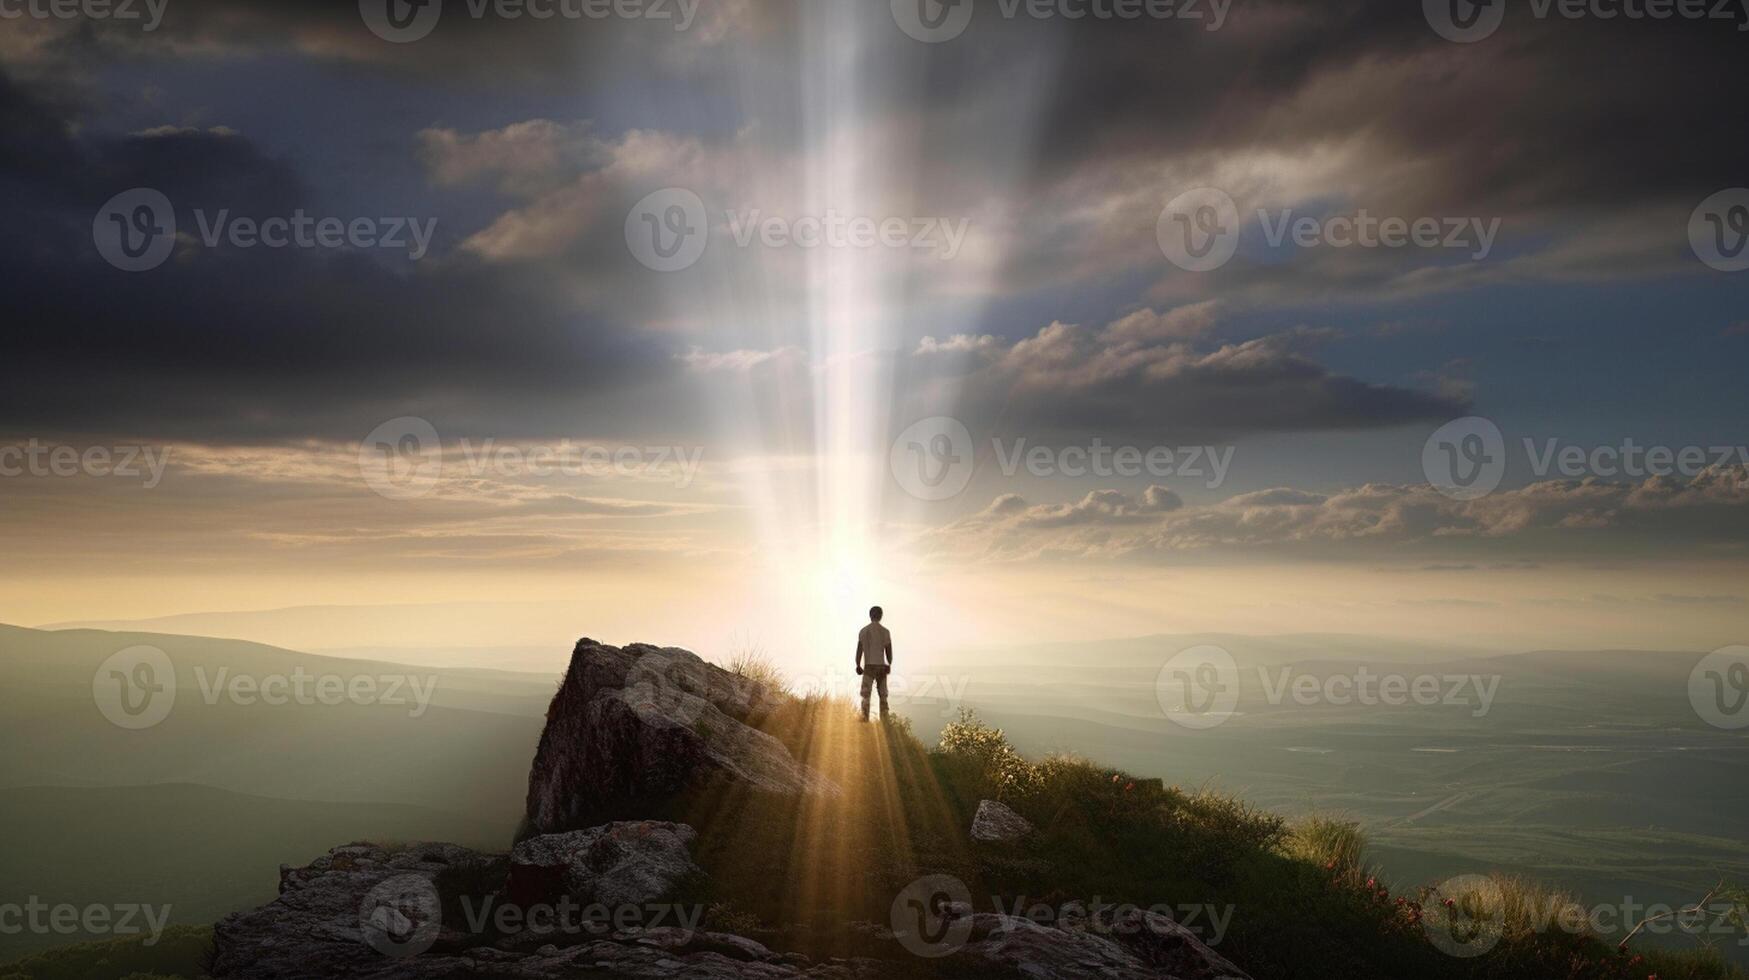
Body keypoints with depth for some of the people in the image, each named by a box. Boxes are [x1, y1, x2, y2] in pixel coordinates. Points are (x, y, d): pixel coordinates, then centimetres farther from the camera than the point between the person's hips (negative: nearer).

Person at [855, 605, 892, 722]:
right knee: (883, 694, 10)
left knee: (865, 693, -3)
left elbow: (859, 650, 0)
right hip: (881, 665, 2)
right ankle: (884, 718, 7)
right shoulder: (885, 631, 2)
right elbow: (889, 651, 4)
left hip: (869, 666, -2)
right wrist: (889, 664, 17)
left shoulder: (864, 631, 0)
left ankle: (865, 717, -17)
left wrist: (858, 665, 10)